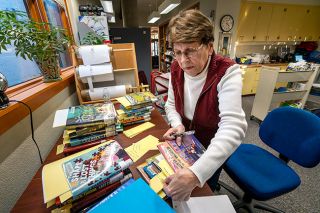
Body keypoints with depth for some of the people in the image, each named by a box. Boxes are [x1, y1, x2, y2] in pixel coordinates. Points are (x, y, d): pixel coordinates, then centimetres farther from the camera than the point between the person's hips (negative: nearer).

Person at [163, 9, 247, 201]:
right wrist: (177, 125, -22)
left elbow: (233, 127, -40)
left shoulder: (227, 72, -29)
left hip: (213, 148, -4)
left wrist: (196, 173, -51)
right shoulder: (176, 69, -12)